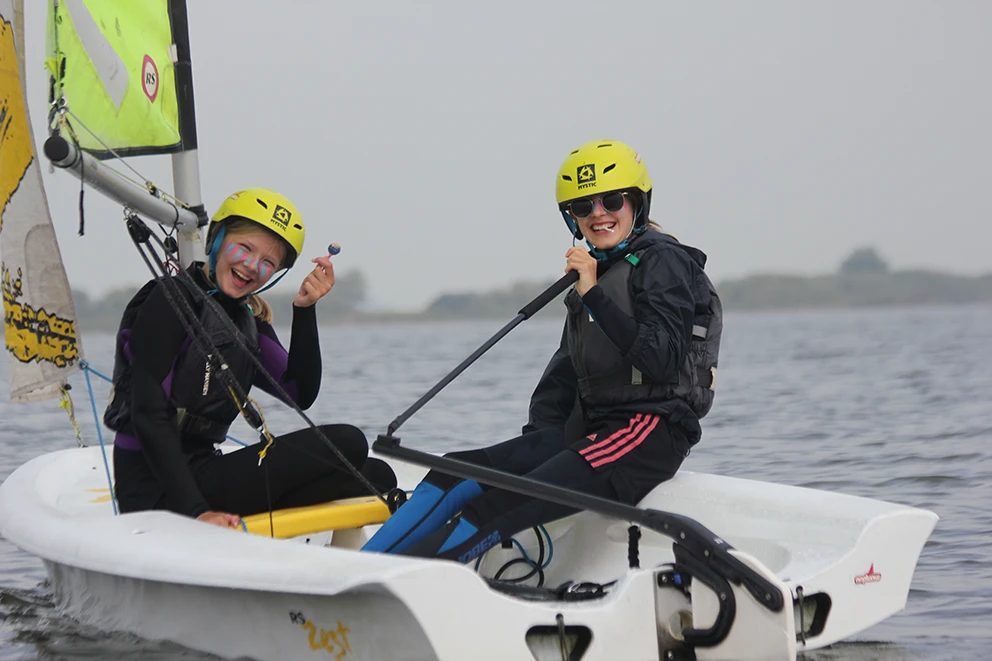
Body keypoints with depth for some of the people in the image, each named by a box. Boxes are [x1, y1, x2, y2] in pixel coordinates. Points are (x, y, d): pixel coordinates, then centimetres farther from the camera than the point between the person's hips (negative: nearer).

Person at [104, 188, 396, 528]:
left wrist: (304, 310, -8)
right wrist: (195, 511, -27)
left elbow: (300, 394, 4)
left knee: (375, 476, 1)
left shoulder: (248, 319, 15)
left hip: (202, 470, 9)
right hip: (158, 491, -9)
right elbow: (148, 415, -18)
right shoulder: (172, 300, -10)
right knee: (346, 445, -18)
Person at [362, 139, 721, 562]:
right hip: (592, 430, 9)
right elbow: (566, 368, 21)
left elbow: (660, 362, -18)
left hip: (653, 431, -8)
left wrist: (593, 296, -19)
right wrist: (540, 431, 5)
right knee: (460, 471, -10)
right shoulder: (593, 272, 21)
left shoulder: (663, 261, -4)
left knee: (508, 503, -27)